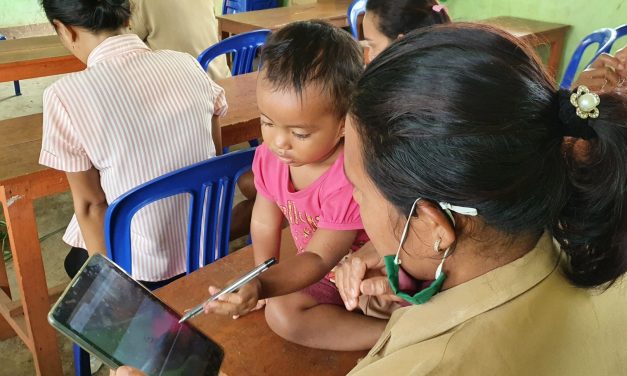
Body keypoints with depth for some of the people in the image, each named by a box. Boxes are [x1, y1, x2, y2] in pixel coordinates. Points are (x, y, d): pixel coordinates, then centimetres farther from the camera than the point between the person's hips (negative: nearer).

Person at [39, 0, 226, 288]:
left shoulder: (66, 96, -20)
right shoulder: (187, 64, -7)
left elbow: (90, 204, -12)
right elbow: (216, 157, 2)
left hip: (145, 269, -4)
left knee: (77, 262, 31)